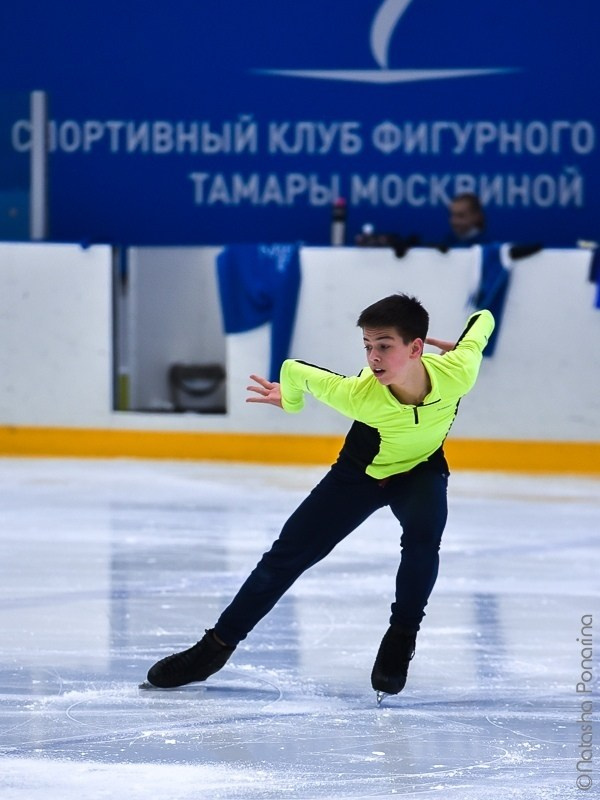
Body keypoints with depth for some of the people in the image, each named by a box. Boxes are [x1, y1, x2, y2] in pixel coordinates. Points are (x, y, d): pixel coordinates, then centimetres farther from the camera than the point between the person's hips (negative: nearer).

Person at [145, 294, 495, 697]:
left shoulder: (456, 373, -34)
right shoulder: (359, 395, -39)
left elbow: (483, 319, -16)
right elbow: (295, 372, -22)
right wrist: (289, 399, -1)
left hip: (421, 471, 0)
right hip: (360, 472, 0)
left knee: (423, 538, -30)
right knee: (287, 555, 2)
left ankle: (401, 639, -5)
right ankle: (217, 645, 17)